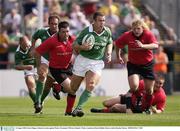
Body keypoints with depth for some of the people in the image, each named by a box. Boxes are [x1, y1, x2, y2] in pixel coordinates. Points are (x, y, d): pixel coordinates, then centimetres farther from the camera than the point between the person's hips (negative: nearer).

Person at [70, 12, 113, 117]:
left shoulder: (107, 32, -2)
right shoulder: (86, 31, -13)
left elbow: (110, 43, 19)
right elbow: (74, 45, -5)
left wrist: (108, 53, 0)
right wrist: (82, 47, -26)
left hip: (97, 62, 1)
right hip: (83, 60, -1)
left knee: (91, 86, -22)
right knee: (73, 88, 6)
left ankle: (78, 108, -22)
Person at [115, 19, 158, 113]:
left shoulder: (148, 34, -14)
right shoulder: (127, 36, -9)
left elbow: (155, 45, -32)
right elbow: (117, 44, 9)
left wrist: (143, 46, -47)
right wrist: (118, 57, 17)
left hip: (147, 64, 0)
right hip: (133, 64, 0)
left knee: (149, 90, 5)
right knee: (134, 86, -20)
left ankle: (147, 108, 26)